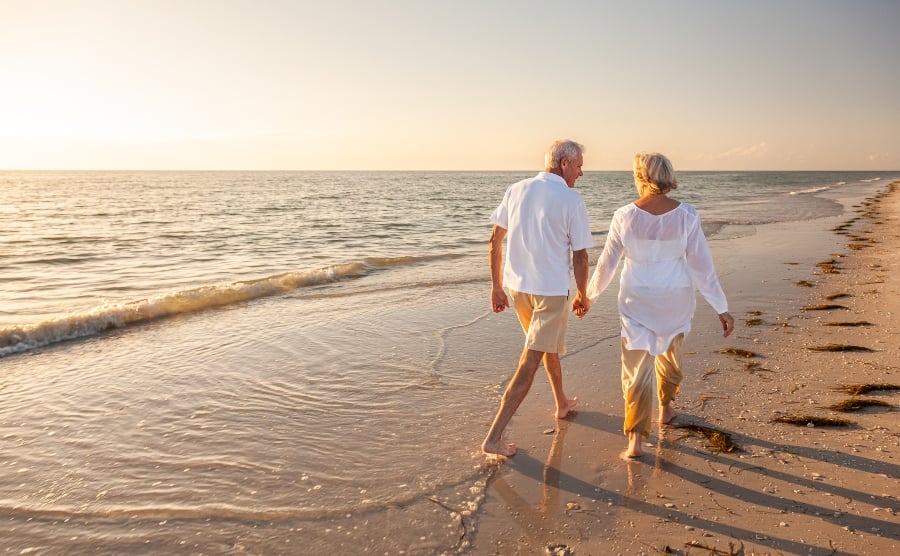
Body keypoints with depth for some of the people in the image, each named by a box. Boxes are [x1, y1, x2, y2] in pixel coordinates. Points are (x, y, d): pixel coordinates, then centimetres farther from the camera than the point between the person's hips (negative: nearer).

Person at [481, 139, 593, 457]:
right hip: (551, 290, -6)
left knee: (549, 344, 27)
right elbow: (580, 256, -8)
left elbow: (495, 240, 4)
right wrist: (582, 296, 7)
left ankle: (562, 404, 45)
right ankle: (494, 437, -2)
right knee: (530, 363, -1)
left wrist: (496, 286, 11)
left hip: (516, 286, 6)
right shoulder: (572, 200, -11)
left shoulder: (516, 190, 3)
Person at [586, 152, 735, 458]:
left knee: (637, 367, 4)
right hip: (676, 300, 2)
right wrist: (722, 308, -2)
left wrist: (590, 294, 12)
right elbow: (702, 265, -10)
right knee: (670, 353, 27)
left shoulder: (624, 216, -14)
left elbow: (607, 262, -4)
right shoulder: (686, 215, -13)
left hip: (637, 301, -2)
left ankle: (635, 438, -3)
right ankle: (665, 408, 47)